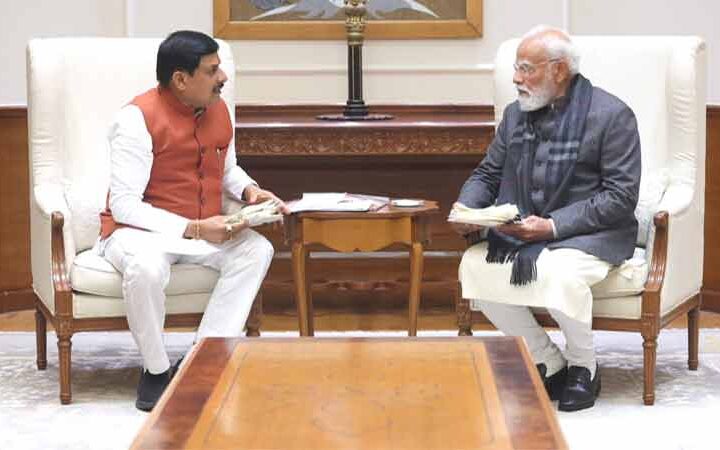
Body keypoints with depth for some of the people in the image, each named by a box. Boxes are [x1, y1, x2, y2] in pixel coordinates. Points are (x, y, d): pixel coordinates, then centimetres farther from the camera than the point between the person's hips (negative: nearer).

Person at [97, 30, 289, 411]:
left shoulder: (219, 110, 3)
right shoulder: (138, 118, -19)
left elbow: (227, 170, 22)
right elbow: (124, 206, -22)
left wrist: (250, 191, -2)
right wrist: (194, 229, -29)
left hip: (205, 230, 6)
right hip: (137, 231, -6)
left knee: (257, 250, -22)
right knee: (146, 266, -39)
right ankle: (156, 371, -15)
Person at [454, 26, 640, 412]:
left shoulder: (611, 115, -8)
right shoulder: (516, 113, 11)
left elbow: (621, 196, -13)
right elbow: (487, 174, 18)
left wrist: (553, 225, -22)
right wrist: (466, 209, -6)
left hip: (589, 234, -5)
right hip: (519, 232, 6)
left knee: (558, 275, -37)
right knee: (474, 266, -23)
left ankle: (583, 367, -5)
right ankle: (549, 364, -6)